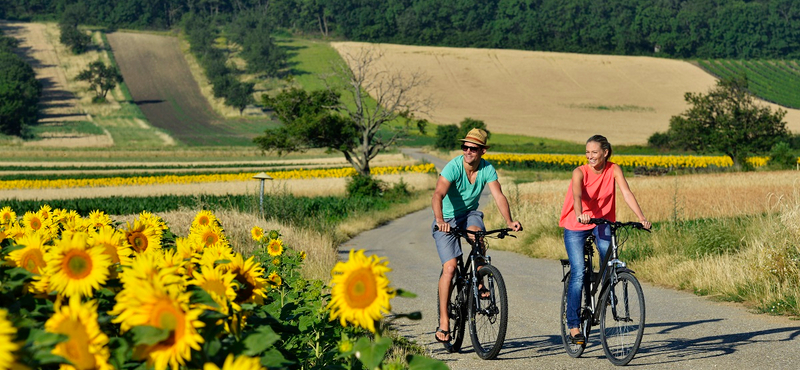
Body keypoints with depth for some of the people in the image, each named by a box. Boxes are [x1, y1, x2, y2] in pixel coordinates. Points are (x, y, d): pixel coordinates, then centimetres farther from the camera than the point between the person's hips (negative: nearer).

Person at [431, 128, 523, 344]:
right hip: (447, 219, -3)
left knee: (477, 233, -33)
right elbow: (438, 196, -36)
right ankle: (443, 322, -9)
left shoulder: (487, 169, -11)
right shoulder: (453, 167, -23)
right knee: (450, 268, -15)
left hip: (469, 214, 3)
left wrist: (509, 221, -38)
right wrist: (440, 220, -54)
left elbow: (498, 195, -21)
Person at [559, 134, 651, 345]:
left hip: (602, 221, 3)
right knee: (578, 274, -12)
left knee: (608, 254, -24)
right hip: (575, 225, -3)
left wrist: (641, 218, -34)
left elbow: (627, 193, -21)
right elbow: (577, 195, -36)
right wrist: (579, 215, -56)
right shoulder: (580, 172, -18)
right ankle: (573, 326, -6)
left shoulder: (613, 170, -10)